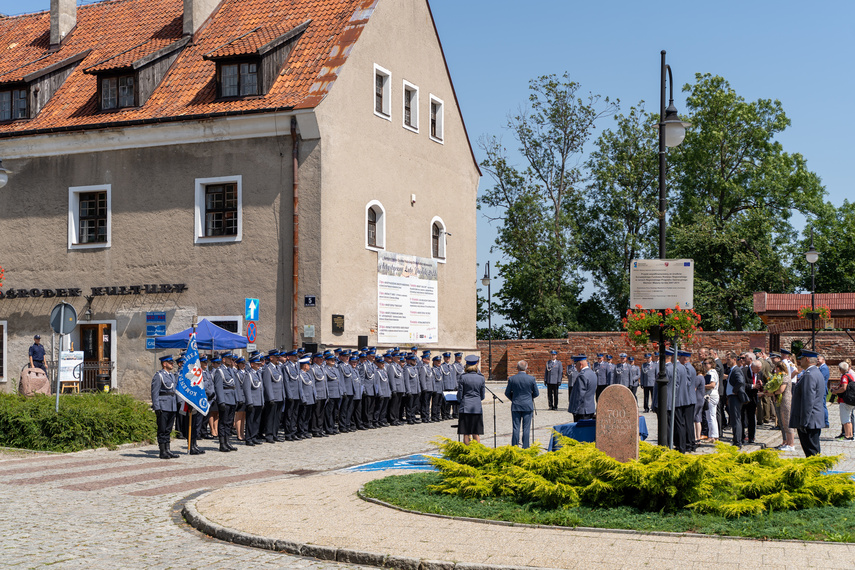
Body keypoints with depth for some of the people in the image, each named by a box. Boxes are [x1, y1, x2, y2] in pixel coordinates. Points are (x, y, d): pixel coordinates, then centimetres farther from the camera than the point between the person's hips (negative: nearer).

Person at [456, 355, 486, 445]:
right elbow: (482, 396, 7)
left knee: (466, 434, 3)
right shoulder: (481, 378, 0)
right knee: (476, 434, 7)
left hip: (465, 407, -2)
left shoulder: (463, 377, -6)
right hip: (477, 407, 2)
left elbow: (459, 395, -2)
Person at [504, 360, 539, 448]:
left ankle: (514, 447, 7)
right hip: (528, 406, -1)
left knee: (515, 428, 5)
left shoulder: (512, 379, -6)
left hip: (515, 406, 1)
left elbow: (507, 393, 1)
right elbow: (536, 393, 0)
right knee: (526, 428, 4)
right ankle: (525, 447, 4)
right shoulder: (531, 379, -7)